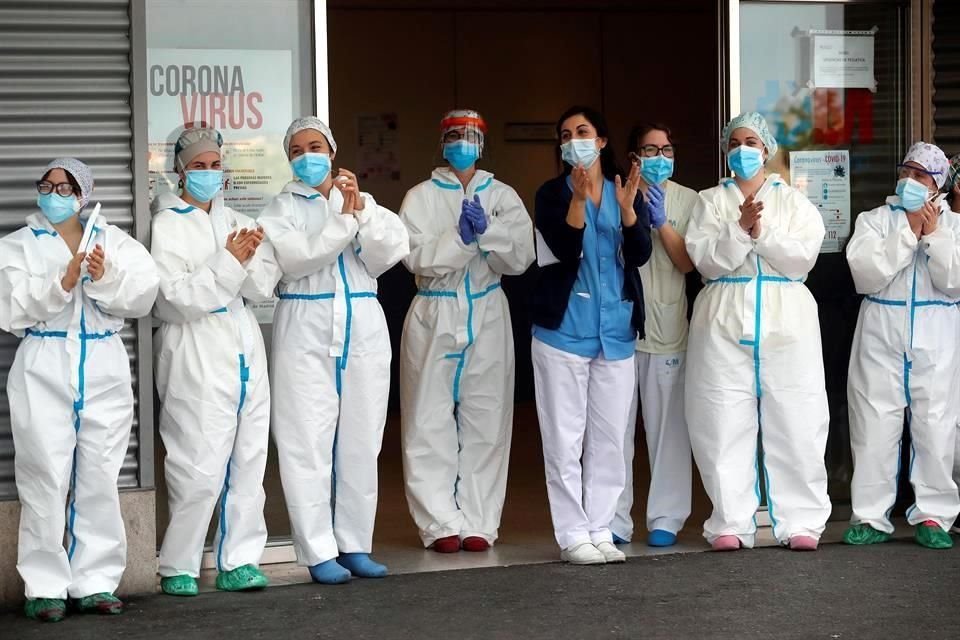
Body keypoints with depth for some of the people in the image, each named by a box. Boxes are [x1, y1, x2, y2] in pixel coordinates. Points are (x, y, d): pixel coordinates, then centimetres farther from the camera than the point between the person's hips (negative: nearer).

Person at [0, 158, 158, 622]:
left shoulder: (113, 240, 12)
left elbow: (143, 296, 0)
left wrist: (105, 279, -18)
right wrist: (62, 283, -18)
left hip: (105, 370, 2)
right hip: (44, 371, -2)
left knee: (100, 479, 2)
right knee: (47, 480, -6)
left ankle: (96, 582, 8)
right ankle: (46, 587, 0)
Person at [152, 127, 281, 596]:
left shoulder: (236, 222, 15)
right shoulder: (167, 226, -2)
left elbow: (264, 287, 8)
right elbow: (176, 297, -12)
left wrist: (250, 258, -11)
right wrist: (228, 262, -14)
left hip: (244, 349, 6)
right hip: (197, 355, -6)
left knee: (248, 460, 5)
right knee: (200, 465, -9)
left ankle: (239, 561, 12)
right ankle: (178, 566, 3)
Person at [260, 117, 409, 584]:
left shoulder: (363, 201, 15)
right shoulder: (282, 209, 7)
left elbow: (391, 251, -2)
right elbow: (293, 257, -13)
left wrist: (361, 208, -15)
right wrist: (343, 219, -17)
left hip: (364, 329, 3)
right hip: (306, 330, -3)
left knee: (361, 443, 5)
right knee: (309, 444, -6)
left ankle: (355, 545, 13)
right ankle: (319, 552, -2)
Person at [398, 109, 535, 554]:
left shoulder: (502, 196, 10)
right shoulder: (421, 197, 5)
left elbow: (520, 257, -2)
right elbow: (417, 256, -8)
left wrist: (486, 230, -15)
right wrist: (460, 237, -18)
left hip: (487, 317, 2)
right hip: (434, 316, -2)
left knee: (486, 421, 1)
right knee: (431, 421, -4)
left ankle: (478, 522, 6)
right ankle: (441, 524, 1)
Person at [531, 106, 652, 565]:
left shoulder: (627, 192, 9)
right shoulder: (552, 194, 2)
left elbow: (640, 254, -4)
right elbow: (564, 249, -13)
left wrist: (627, 207, -19)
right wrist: (578, 197, -23)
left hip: (616, 330, 3)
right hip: (564, 328, -3)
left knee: (610, 436, 5)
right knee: (565, 437, -3)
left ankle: (601, 529, 12)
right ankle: (573, 534, 1)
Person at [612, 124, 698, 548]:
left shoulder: (686, 200, 7)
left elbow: (687, 263, -1)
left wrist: (662, 222, -14)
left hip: (667, 329, 1)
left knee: (668, 426, 1)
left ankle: (665, 519, 8)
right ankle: (614, 521, 6)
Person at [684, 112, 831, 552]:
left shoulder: (793, 201, 12)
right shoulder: (711, 201, 12)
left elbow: (803, 256, -3)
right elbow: (705, 259, -3)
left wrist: (763, 233, -13)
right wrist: (740, 229, -15)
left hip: (786, 322, 0)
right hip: (724, 323, 0)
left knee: (795, 425, -2)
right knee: (726, 426, -4)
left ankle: (801, 521, 3)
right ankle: (731, 523, 2)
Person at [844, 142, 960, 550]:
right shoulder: (875, 220, 7)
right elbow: (867, 273, -10)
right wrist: (909, 231, -9)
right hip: (881, 335, 0)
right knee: (874, 427, -1)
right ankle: (871, 517, 6)